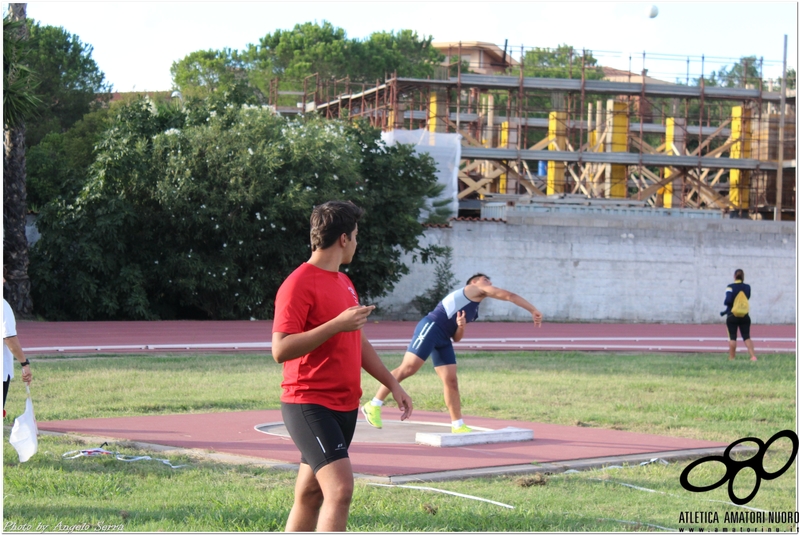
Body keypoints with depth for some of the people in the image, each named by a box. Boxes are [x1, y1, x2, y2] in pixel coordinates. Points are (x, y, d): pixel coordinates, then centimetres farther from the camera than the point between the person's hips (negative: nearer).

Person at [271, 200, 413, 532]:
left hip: (345, 404, 9)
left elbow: (357, 341, 27)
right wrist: (336, 325, -25)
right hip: (309, 405, -9)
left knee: (310, 493, 11)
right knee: (340, 488, -19)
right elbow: (281, 350, -21)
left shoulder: (344, 283, 16)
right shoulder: (299, 284, -13)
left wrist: (392, 383, 23)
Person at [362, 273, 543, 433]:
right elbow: (510, 296, 4)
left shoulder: (470, 311, 29)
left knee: (451, 380, 4)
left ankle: (458, 426, 5)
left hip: (443, 339, 10)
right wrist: (534, 311, 7)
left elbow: (456, 338, 23)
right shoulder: (476, 289, 9)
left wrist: (461, 327, 2)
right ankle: (374, 406, -13)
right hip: (431, 327, -10)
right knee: (408, 368, -15)